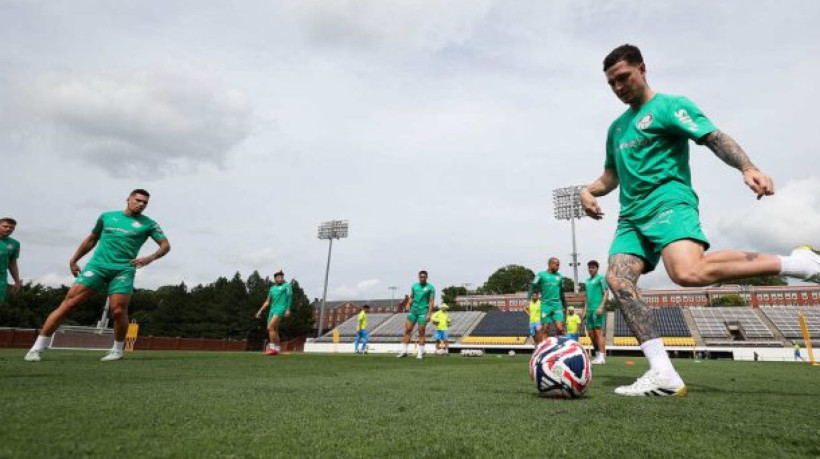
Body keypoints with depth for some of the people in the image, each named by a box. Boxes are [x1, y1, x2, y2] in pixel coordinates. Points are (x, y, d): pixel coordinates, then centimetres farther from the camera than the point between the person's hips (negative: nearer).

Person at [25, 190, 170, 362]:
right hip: (97, 265, 2)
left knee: (118, 311, -11)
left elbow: (166, 245, 2)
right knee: (69, 303, -8)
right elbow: (91, 239, 26)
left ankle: (117, 350, 11)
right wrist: (74, 259, 23)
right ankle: (38, 348, -2)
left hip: (124, 270, -2)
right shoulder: (107, 217, 15)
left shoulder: (148, 224, 7)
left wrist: (150, 258, -16)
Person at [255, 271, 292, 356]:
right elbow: (267, 301, 23)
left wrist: (288, 309, -19)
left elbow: (289, 297, -6)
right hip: (272, 309, 7)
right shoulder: (272, 288, 19)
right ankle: (277, 349, 13)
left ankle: (272, 347, -17)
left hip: (281, 309, -7)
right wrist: (260, 311, 17)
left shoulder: (286, 285, 4)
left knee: (270, 327, -20)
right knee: (274, 330, 6)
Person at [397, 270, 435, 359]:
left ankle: (420, 353, 6)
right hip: (413, 311, 4)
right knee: (407, 330, 0)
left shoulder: (430, 288, 0)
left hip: (423, 312, -4)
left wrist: (429, 314, -12)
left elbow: (431, 302, -4)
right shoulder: (414, 286, 13)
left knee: (421, 332, -2)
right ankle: (404, 351, 4)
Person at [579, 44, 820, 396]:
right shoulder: (616, 126, 25)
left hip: (668, 202, -7)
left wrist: (747, 167, -26)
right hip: (632, 215, 7)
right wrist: (588, 191, 11)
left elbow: (714, 138, -7)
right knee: (617, 280, -17)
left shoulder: (669, 106, 5)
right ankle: (663, 375, -17)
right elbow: (611, 176, 33)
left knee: (689, 272, -33)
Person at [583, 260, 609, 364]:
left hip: (597, 309, -8)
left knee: (598, 331, -10)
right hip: (589, 310, 8)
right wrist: (585, 311, 20)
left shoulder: (600, 278, -1)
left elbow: (606, 293, -8)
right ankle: (598, 355, 16)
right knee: (591, 333, 7)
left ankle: (601, 357, -10)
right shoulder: (588, 280, 21)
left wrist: (601, 306, -19)